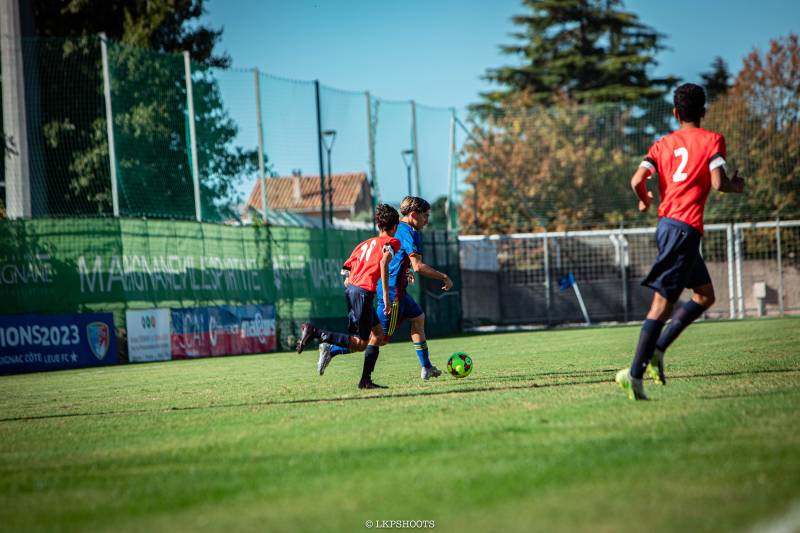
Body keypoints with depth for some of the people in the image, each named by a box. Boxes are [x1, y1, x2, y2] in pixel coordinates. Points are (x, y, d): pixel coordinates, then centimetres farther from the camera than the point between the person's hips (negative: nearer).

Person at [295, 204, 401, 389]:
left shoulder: (366, 243, 23)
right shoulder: (392, 242, 3)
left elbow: (346, 269, 18)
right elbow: (384, 262, -18)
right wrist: (386, 294, -18)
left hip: (351, 289, 9)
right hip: (363, 292, -9)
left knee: (378, 333, 16)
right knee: (360, 344, -7)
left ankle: (366, 380, 10)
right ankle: (314, 332, -17)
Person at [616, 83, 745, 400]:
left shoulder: (663, 144, 14)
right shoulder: (712, 140, 0)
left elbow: (637, 180, 0)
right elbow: (718, 183, -13)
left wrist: (644, 201, 20)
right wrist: (736, 187, 8)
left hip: (665, 224, 7)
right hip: (686, 228, -7)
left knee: (705, 295, 18)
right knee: (662, 303, -9)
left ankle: (656, 350, 8)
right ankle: (635, 373, -13)